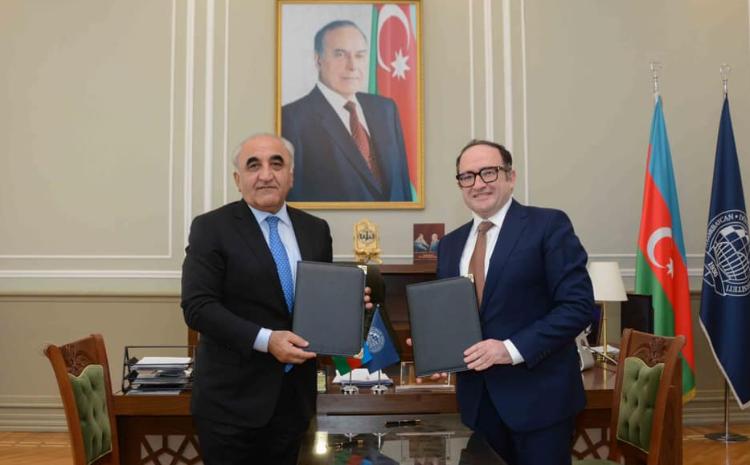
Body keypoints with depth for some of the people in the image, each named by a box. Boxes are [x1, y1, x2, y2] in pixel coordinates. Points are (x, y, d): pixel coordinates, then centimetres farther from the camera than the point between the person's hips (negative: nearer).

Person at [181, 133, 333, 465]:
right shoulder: (211, 228, -6)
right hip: (232, 397, -4)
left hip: (294, 395, 4)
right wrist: (265, 340, -22)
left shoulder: (315, 230, 7)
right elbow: (197, 307, -13)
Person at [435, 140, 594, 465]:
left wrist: (513, 348, -21)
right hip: (477, 398, 5)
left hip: (537, 394, -5)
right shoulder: (450, 244, 10)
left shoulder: (548, 225, -7)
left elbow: (578, 304, -14)